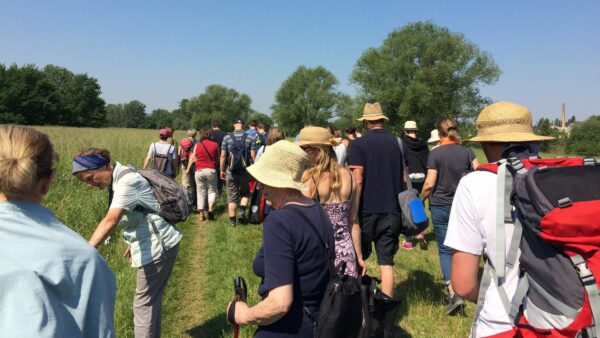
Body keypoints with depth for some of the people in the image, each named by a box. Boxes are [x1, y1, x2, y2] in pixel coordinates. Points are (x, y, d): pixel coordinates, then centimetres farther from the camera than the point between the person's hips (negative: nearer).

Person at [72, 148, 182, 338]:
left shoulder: (127, 181, -23)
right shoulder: (118, 181, 7)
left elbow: (111, 220, -37)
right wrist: (134, 243, 20)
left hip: (158, 246, -10)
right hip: (152, 245, 10)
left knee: (144, 304, 0)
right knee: (152, 300, 21)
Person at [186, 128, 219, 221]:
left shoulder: (197, 145, 1)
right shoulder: (215, 145, -1)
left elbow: (192, 158, 5)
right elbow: (217, 158, 6)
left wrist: (188, 169, 16)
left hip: (199, 171, 1)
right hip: (211, 170, -1)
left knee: (200, 193, 8)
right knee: (212, 191, 12)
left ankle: (201, 214, 8)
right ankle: (210, 209, -7)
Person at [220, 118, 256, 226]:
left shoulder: (227, 137, -2)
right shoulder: (250, 137, -4)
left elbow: (223, 155, -2)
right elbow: (253, 155, -6)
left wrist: (222, 170, 7)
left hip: (231, 172, 0)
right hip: (245, 171, 0)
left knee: (232, 197, 8)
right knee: (245, 193, 21)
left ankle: (232, 220, 11)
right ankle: (242, 211, 2)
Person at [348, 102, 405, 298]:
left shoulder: (358, 145, -8)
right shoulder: (398, 143, 5)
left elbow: (357, 181, -15)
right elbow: (404, 178, 11)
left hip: (367, 210, -3)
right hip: (392, 211, 3)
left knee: (358, 260, 13)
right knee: (387, 262, 8)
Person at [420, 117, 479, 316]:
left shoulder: (435, 154, -10)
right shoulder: (466, 152, 1)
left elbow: (430, 183, -12)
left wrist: (421, 199, 4)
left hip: (440, 206, -3)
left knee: (445, 250, 3)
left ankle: (453, 293, -8)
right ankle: (454, 286, 29)